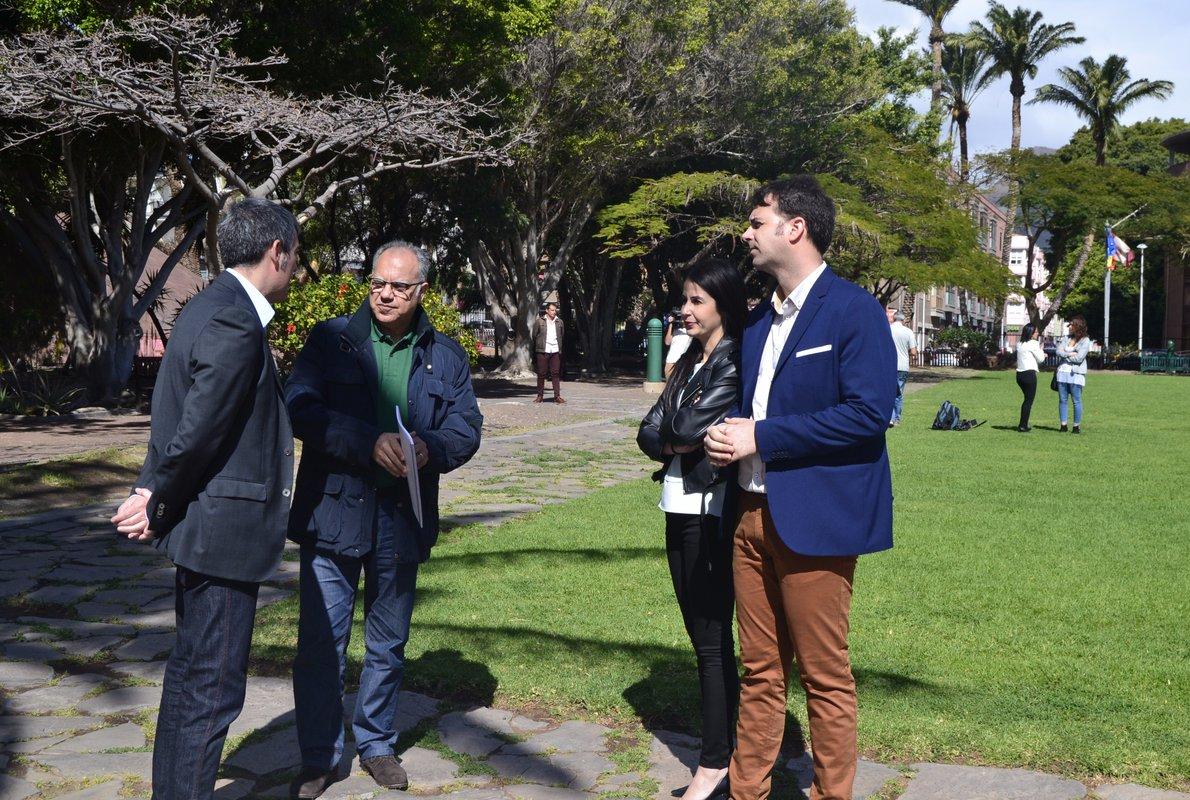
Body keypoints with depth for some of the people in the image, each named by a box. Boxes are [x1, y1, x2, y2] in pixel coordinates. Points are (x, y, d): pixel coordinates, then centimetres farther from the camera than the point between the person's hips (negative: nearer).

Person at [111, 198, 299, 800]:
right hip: (225, 529, -11)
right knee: (213, 688, -1)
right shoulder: (235, 326, -21)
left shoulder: (210, 308, 12)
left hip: (201, 524, 11)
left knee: (189, 675, 21)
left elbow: (172, 414, 14)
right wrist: (158, 506, -9)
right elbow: (197, 432, -21)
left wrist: (152, 494, 11)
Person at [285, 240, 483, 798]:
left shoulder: (446, 356, 8)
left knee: (388, 645, 16)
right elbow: (301, 408, -13)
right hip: (334, 515, -3)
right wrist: (369, 442, -24)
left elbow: (467, 428, 3)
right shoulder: (331, 339, -1)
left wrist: (430, 449, -18)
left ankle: (376, 744, 34)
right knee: (321, 642, -1)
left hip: (403, 518, 3)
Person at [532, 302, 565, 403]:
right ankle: (540, 395, 9)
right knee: (541, 374, 2)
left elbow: (562, 335, 18)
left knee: (556, 374, 0)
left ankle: (557, 396, 2)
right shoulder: (539, 321, 2)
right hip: (543, 352, -2)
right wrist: (537, 347, 11)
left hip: (555, 352, 2)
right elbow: (534, 336, 8)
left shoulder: (559, 322, 10)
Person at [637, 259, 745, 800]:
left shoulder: (736, 363, -12)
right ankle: (723, 743, 23)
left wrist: (671, 437, 1)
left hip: (712, 511, -8)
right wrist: (683, 442, -9)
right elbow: (648, 434, 8)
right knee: (699, 634, 13)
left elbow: (688, 427, -19)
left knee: (713, 641, -1)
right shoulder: (688, 362, 14)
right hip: (680, 507, 8)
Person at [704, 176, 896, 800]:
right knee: (759, 671, 14)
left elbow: (867, 414, -18)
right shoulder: (759, 320, 17)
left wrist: (760, 438, -17)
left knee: (825, 677, 3)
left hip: (814, 518, -7)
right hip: (753, 511, 7)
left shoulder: (854, 310, -9)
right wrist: (731, 433, 1)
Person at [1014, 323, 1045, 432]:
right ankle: (1023, 426, 0)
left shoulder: (1020, 344, 13)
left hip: (1020, 374, 8)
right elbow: (1041, 359, -4)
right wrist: (1041, 349, 12)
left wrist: (1042, 355, 20)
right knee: (1029, 400, 1)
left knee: (1027, 399, 20)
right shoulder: (1033, 344, -10)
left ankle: (1022, 425, 21)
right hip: (1030, 373, -8)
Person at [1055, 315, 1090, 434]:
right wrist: (1071, 354, -11)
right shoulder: (1067, 338, 14)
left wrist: (1065, 355, -2)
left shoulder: (1085, 341, -3)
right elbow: (1059, 351, 2)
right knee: (1062, 400, 5)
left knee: (1076, 401, -2)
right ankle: (1063, 425, 10)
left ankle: (1077, 426, 4)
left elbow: (1079, 358, -13)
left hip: (1076, 374, -5)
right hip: (1062, 372, 5)